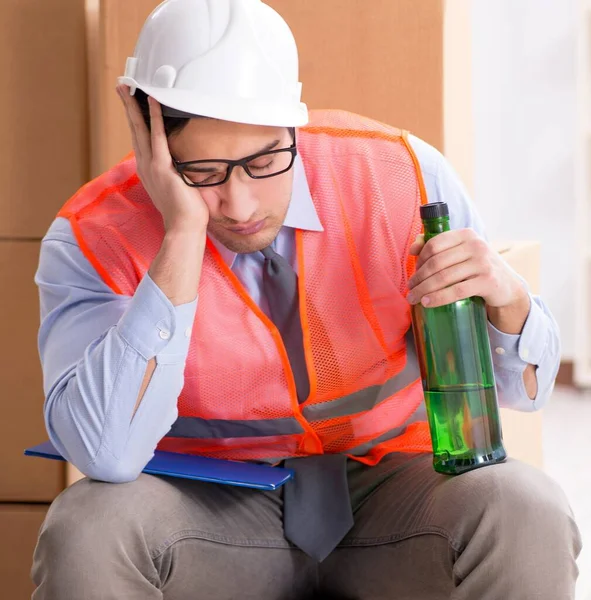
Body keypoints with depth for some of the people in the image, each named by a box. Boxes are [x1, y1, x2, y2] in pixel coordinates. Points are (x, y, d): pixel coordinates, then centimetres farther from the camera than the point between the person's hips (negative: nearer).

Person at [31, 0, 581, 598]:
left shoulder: (402, 175, -12)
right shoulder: (91, 239, -15)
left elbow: (526, 387, -3)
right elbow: (105, 454, -31)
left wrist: (505, 298, -27)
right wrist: (182, 235, -32)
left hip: (387, 488, 1)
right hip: (208, 512, -1)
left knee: (523, 517, -28)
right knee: (87, 531, -31)